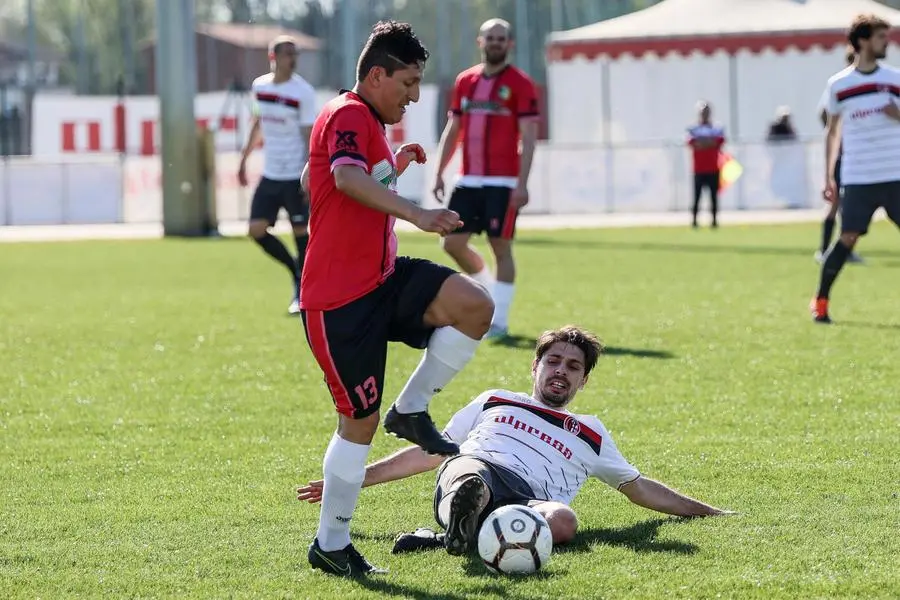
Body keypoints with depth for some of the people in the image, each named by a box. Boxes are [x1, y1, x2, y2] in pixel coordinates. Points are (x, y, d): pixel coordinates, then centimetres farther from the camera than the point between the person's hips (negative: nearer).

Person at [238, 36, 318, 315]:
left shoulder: (303, 92, -10)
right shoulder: (259, 86, 5)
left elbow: (308, 137, -11)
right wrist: (244, 159, 22)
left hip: (295, 176, -5)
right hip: (269, 174, 5)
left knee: (300, 231, -3)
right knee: (257, 230, -1)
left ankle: (302, 294, 8)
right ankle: (297, 272, 18)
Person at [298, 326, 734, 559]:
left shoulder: (590, 434, 35)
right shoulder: (495, 403, 33)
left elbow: (640, 489, 38)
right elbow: (428, 453, 33)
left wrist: (706, 513, 31)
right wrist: (354, 479, 28)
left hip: (528, 499, 0)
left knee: (563, 521, -40)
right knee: (470, 477, -41)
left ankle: (458, 537, -55)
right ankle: (464, 510, -75)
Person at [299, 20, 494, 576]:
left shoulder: (370, 123, 18)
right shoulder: (348, 116, -14)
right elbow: (347, 177, -37)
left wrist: (394, 167, 26)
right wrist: (416, 212, -48)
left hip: (382, 279, 9)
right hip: (340, 299, -9)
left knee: (475, 305, -15)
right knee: (360, 420, -3)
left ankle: (412, 411, 1)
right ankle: (330, 545, 11)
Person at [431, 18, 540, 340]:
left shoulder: (520, 84, -4)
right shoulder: (464, 81, 12)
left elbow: (528, 138, -9)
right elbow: (452, 131, 17)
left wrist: (522, 184, -17)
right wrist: (439, 173, 10)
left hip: (502, 182, -6)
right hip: (468, 180, 6)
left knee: (500, 247, -5)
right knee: (453, 242, 4)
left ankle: (499, 320, 0)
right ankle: (488, 286, 27)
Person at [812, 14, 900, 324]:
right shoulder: (839, 84, 3)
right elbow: (833, 132, 11)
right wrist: (829, 176, 9)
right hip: (857, 179, -1)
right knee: (848, 238, -7)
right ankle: (820, 302, 4)